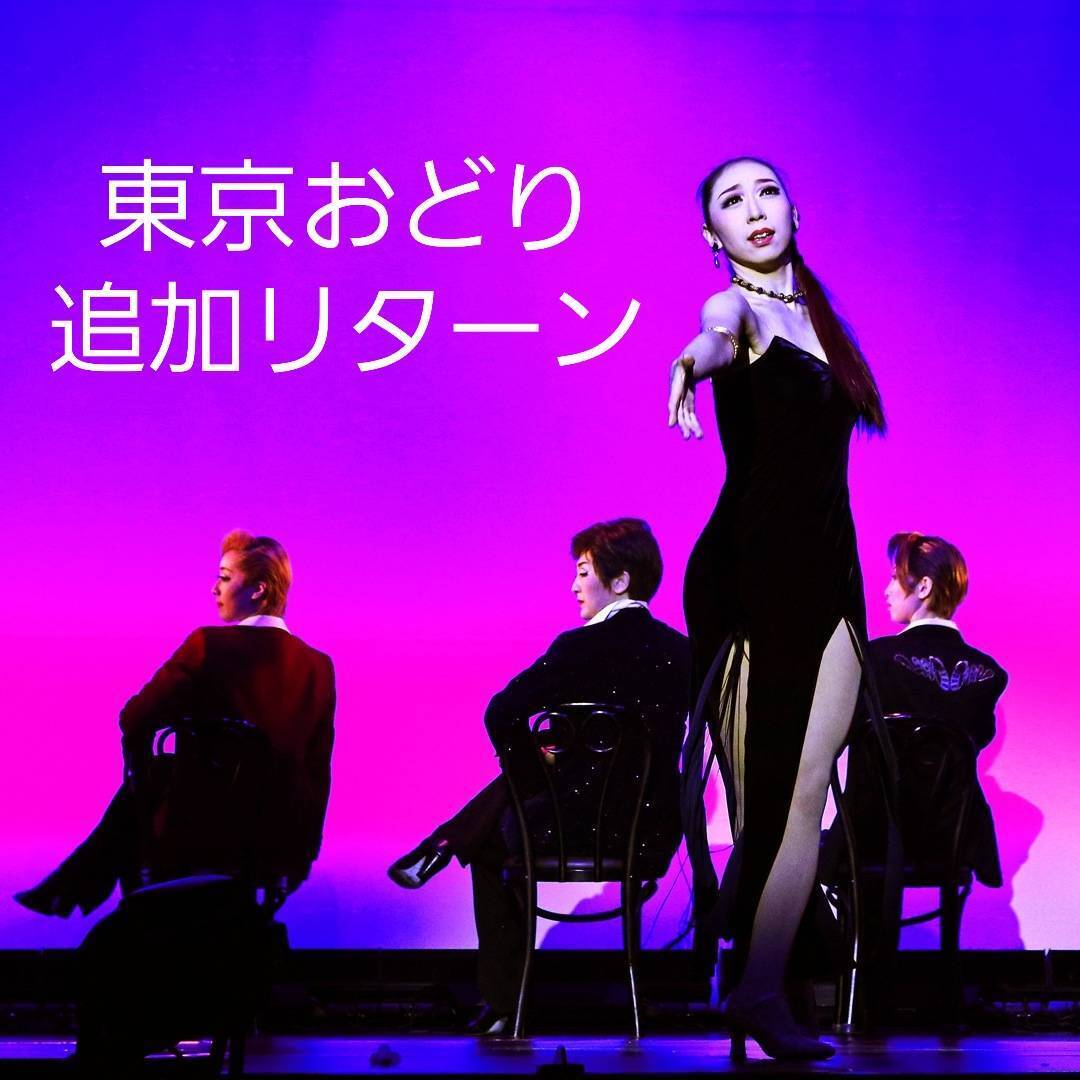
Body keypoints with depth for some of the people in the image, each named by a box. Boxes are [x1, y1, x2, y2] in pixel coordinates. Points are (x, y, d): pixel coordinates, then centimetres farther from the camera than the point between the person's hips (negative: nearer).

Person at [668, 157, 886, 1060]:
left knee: (805, 792, -2)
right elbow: (719, 338, -32)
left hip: (826, 576, 6)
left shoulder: (814, 316, 16)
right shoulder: (735, 308, -6)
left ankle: (763, 990, 0)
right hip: (745, 575, -6)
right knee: (761, 796, -6)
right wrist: (696, 358, -54)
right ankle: (745, 982, 4)